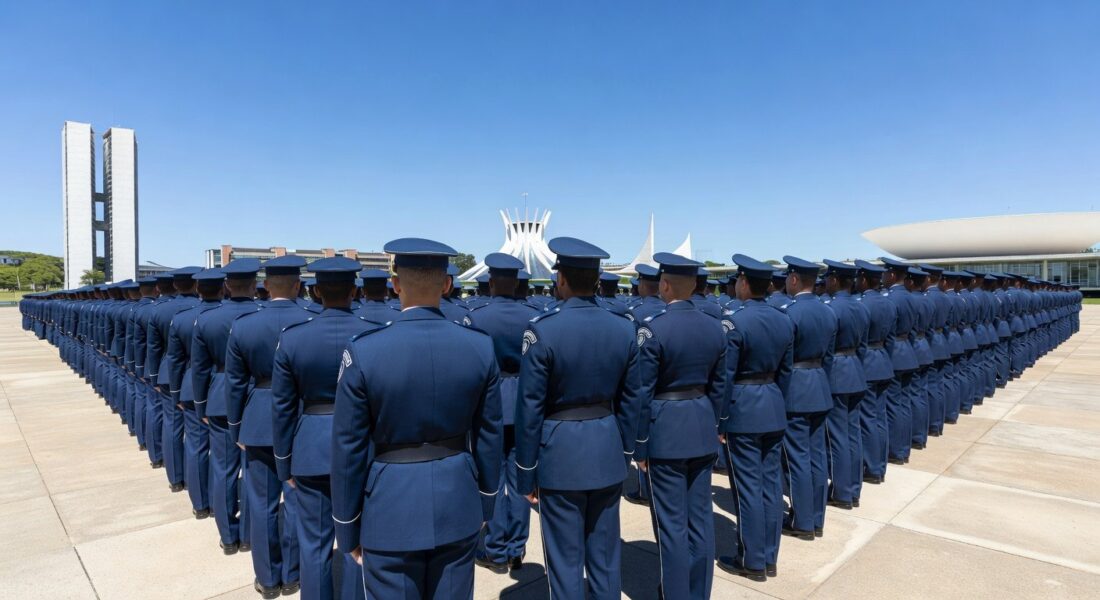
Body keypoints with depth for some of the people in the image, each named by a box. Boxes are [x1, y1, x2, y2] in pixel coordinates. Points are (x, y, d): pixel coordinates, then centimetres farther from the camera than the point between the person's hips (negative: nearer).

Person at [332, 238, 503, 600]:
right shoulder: (480, 347, -8)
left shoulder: (363, 352, -16)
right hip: (458, 506, 3)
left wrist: (348, 531, 4)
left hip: (391, 511, -2)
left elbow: (349, 449, -9)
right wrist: (485, 505, 14)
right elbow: (489, 437, 0)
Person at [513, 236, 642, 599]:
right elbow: (629, 401, 5)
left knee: (565, 561, 9)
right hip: (607, 453, 5)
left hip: (560, 454, -4)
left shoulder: (543, 331, -15)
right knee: (605, 557, 18)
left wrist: (526, 474, -2)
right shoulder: (624, 329, -2)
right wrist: (624, 453, 16)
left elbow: (530, 407, -12)